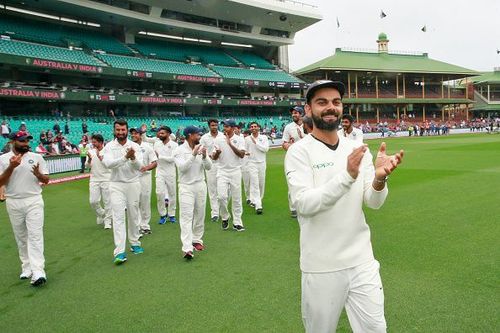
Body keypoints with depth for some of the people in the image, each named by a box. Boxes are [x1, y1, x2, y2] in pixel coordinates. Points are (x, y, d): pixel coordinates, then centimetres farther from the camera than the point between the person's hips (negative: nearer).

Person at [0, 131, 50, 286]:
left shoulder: (36, 157, 3)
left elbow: (46, 180, 5)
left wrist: (38, 174, -17)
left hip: (34, 201, -1)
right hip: (13, 203, 2)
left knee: (35, 235, -9)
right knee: (21, 237, 11)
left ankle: (38, 272, -15)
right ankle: (26, 267, 23)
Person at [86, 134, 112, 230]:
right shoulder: (91, 152, 7)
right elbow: (87, 166, 3)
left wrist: (99, 156, -21)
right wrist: (89, 159, -16)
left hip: (106, 179, -3)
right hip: (94, 179, 4)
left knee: (107, 201, 0)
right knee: (93, 201, 0)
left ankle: (108, 221, 12)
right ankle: (101, 214, 27)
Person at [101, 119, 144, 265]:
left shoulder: (135, 146, -1)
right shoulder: (109, 147, -3)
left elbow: (139, 166, -11)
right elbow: (109, 164, -20)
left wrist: (133, 158, -33)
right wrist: (126, 157, -33)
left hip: (133, 184, 2)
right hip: (116, 185, -1)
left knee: (133, 215, 13)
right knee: (118, 217, -7)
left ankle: (134, 243, 29)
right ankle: (119, 252, -9)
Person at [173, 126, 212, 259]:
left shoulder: (200, 149, 5)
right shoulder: (180, 150, -7)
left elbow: (208, 167, 2)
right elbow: (182, 167, -20)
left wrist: (204, 156, -16)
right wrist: (193, 155, -27)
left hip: (200, 185, 5)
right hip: (186, 187, -5)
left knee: (200, 215, 13)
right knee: (186, 217, -10)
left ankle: (197, 240, 29)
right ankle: (187, 248, -16)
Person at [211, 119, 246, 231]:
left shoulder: (239, 139, -1)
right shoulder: (218, 140, 3)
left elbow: (242, 155, -15)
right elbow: (213, 158, 3)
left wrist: (230, 144, -22)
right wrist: (217, 153, -21)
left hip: (235, 171, -1)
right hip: (222, 171, 1)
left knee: (236, 198, 3)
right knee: (222, 196, -11)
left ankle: (237, 222, 14)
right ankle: (224, 217, 13)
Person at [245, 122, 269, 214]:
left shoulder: (264, 137, 2)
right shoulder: (247, 139, 3)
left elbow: (266, 149, -11)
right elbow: (244, 150, 11)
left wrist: (256, 142, -14)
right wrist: (246, 153, -9)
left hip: (262, 163, 2)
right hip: (252, 163, -2)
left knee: (261, 183, 11)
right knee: (255, 184, -10)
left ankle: (259, 199, 32)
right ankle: (258, 205, -13)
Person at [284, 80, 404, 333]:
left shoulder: (358, 149, 4)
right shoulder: (299, 151, -10)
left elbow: (374, 202, -2)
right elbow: (303, 204, -22)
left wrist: (379, 178, -24)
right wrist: (347, 176, -33)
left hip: (362, 261, 4)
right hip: (321, 267, -3)